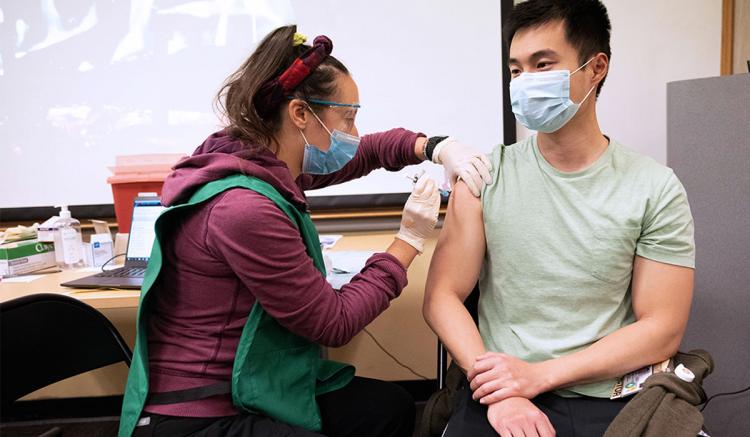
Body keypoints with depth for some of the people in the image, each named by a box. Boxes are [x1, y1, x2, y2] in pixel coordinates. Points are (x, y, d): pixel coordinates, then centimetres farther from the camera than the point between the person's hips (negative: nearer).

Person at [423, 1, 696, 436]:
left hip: (608, 400, 0)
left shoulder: (656, 188, -2)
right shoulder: (485, 174, -1)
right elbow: (443, 297, -3)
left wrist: (539, 374, -11)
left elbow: (662, 328, -2)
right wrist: (499, 393, -16)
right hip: (500, 393, 0)